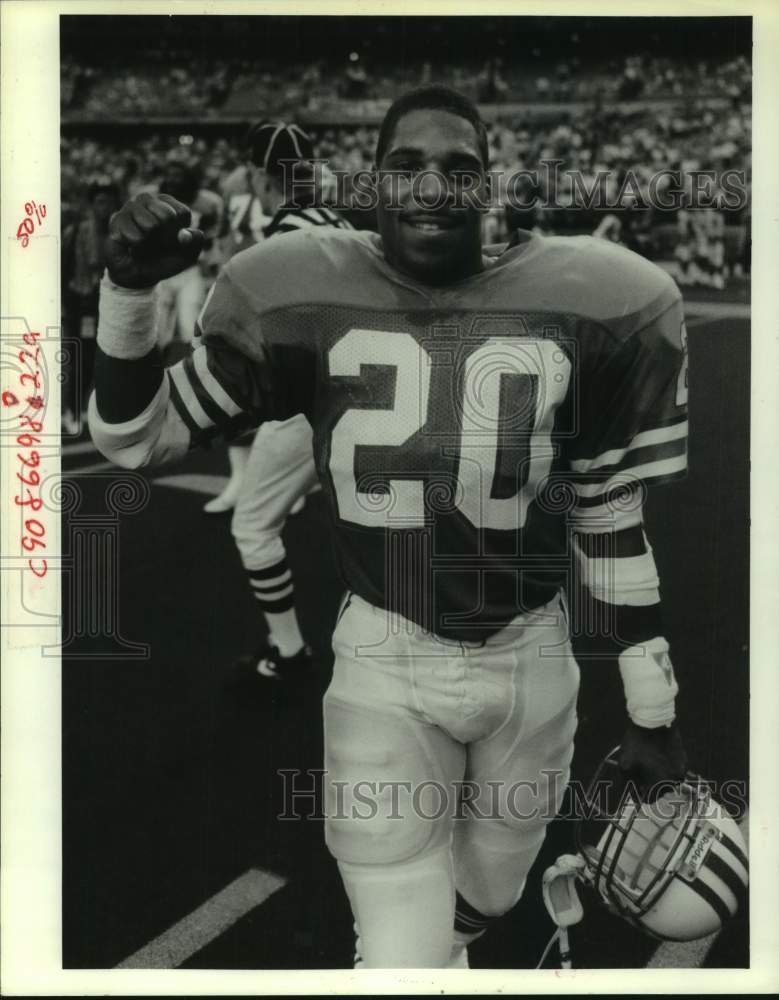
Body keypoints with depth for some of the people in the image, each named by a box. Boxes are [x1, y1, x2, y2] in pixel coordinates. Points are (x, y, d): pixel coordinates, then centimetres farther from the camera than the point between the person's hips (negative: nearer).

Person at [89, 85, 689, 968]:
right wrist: (129, 288, -19)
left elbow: (611, 521, 1)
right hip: (385, 662, -2)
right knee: (403, 953, -6)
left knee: (484, 898, 25)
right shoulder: (308, 304, -9)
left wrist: (652, 711, 4)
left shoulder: (572, 308, -7)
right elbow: (134, 438, -2)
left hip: (532, 661, 2)